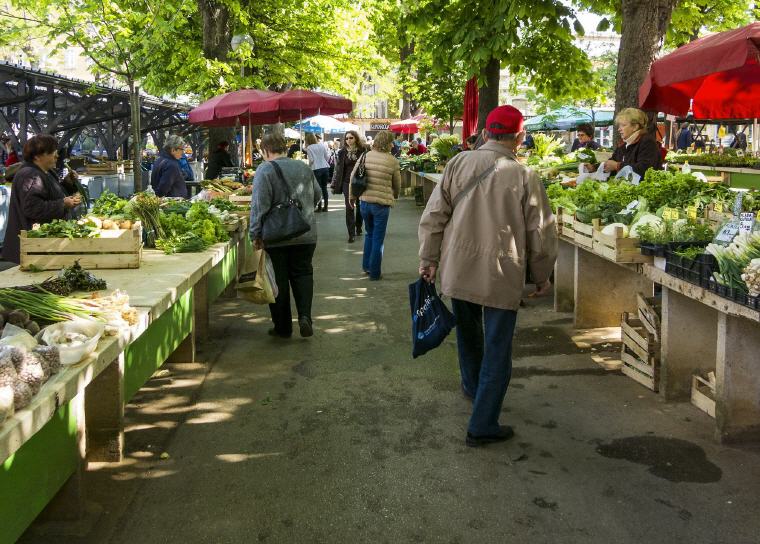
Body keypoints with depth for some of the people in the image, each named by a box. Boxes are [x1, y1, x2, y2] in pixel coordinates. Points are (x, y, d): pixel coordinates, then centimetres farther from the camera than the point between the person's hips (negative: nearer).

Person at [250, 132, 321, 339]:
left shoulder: (265, 170, -10)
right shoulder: (304, 167, 6)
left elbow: (259, 205, -15)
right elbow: (317, 196, 15)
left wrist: (255, 234, -10)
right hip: (306, 235, 4)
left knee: (279, 280, 6)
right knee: (303, 274, 14)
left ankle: (283, 327, 13)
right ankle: (305, 316, -4)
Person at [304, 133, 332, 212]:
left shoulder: (309, 148, -6)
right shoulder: (322, 145, 6)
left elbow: (311, 160, -8)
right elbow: (327, 156, 7)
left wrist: (309, 166, 10)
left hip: (316, 169, -4)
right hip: (325, 168, 4)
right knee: (324, 188, 10)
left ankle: (320, 207, 3)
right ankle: (325, 206, 13)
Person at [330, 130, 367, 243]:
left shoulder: (363, 150, -4)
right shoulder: (342, 152, 1)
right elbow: (338, 169, 3)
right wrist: (335, 185, 0)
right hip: (347, 182, 0)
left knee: (360, 206, 12)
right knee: (349, 208, -4)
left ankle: (358, 228, 33)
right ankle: (351, 234, -1)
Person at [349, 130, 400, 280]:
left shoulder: (366, 156, -1)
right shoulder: (392, 161, -8)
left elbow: (353, 177, 3)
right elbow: (397, 184, 3)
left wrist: (351, 196, 17)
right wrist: (394, 196, 24)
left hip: (364, 202, 4)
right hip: (382, 203, -3)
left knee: (370, 234, 24)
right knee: (378, 239, 7)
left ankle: (366, 266, 29)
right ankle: (374, 272, 13)